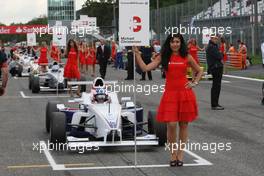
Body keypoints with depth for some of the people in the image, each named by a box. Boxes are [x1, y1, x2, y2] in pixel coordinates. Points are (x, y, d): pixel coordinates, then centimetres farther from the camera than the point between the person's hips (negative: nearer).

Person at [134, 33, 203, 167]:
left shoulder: (186, 57, 5)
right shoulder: (163, 57, 4)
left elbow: (199, 71, 17)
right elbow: (145, 68, -4)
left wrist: (194, 83, 3)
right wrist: (137, 54, -8)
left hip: (185, 93, 1)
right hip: (170, 93, -1)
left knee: (183, 124, 6)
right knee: (171, 124, -8)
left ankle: (180, 154, 17)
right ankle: (173, 154, 9)